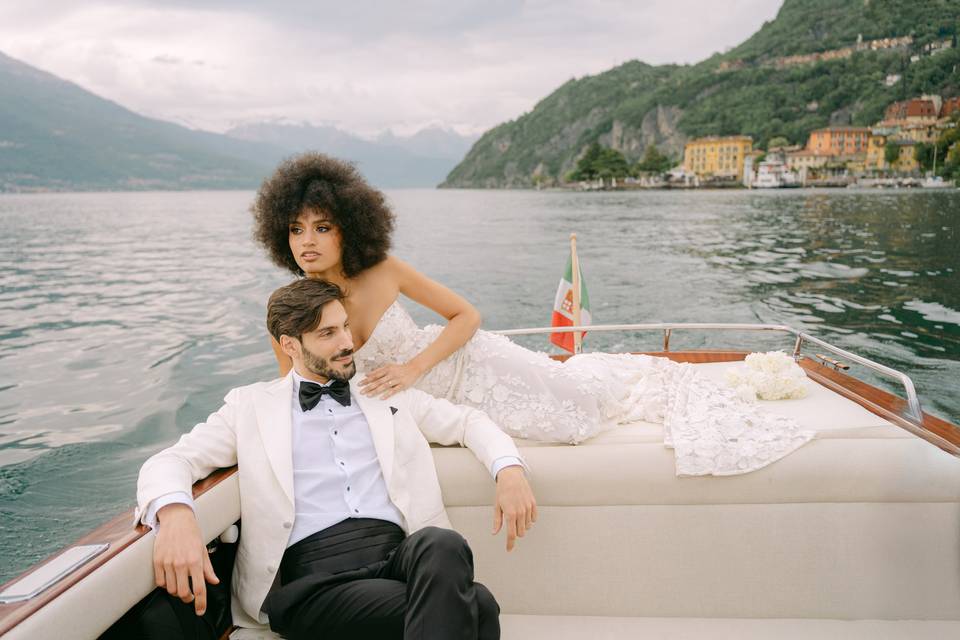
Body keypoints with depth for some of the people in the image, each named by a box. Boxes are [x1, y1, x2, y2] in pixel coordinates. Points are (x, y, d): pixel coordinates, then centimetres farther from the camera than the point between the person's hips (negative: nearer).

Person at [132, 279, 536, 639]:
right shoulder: (251, 406, 13)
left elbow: (467, 421, 24)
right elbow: (172, 461, 4)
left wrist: (509, 470, 2)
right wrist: (175, 515, -22)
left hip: (399, 552, 4)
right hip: (313, 575, -4)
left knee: (444, 544, -35)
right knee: (476, 606, -31)